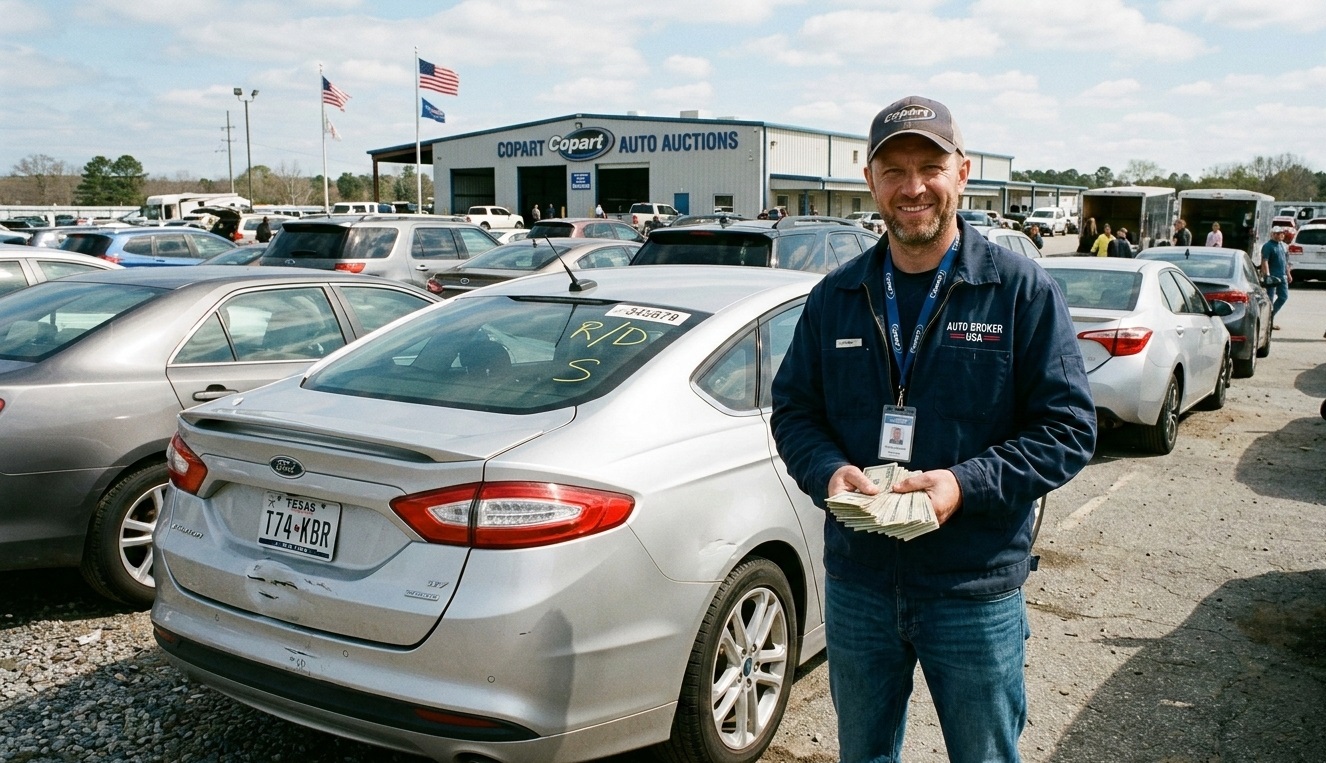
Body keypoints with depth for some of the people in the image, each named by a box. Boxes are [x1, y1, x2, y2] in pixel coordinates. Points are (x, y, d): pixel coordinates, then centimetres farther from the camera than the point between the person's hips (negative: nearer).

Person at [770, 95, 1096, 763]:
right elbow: (793, 409, 7)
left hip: (977, 589, -3)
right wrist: (829, 471, -15)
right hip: (855, 583, 3)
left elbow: (1068, 427, -9)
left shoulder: (1022, 290, -8)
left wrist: (966, 483, -23)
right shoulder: (835, 297, 3)